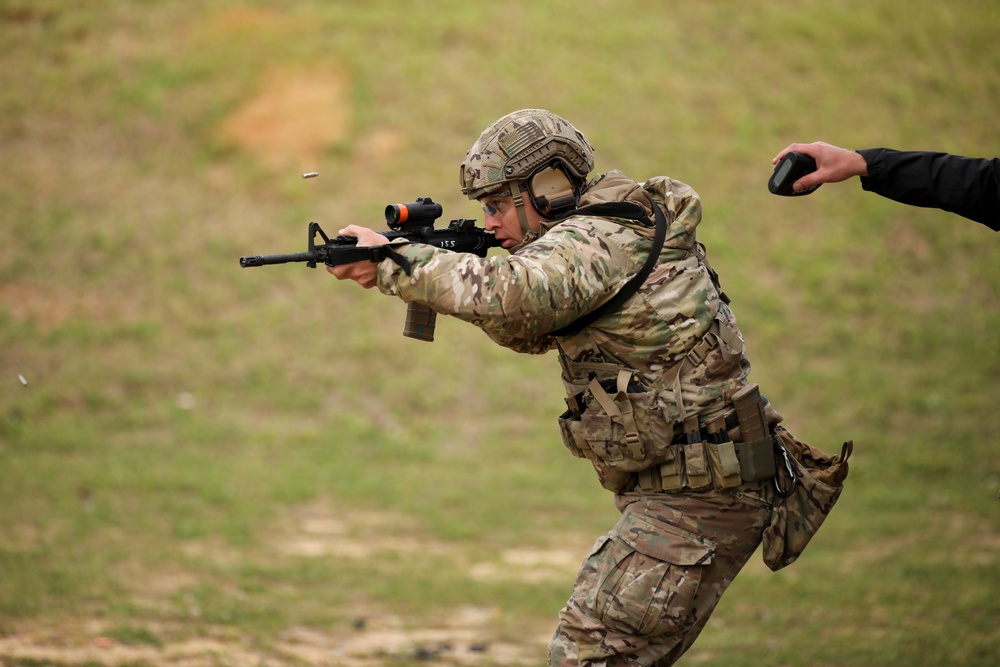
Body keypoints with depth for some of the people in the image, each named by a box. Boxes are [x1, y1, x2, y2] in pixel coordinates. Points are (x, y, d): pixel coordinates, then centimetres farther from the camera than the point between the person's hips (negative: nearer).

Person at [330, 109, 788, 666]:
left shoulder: (597, 240, -16)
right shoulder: (617, 233, 15)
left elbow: (509, 293, -34)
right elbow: (532, 332, 21)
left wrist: (388, 260, -25)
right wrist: (436, 268, 5)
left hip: (697, 499, -11)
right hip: (690, 489, 11)